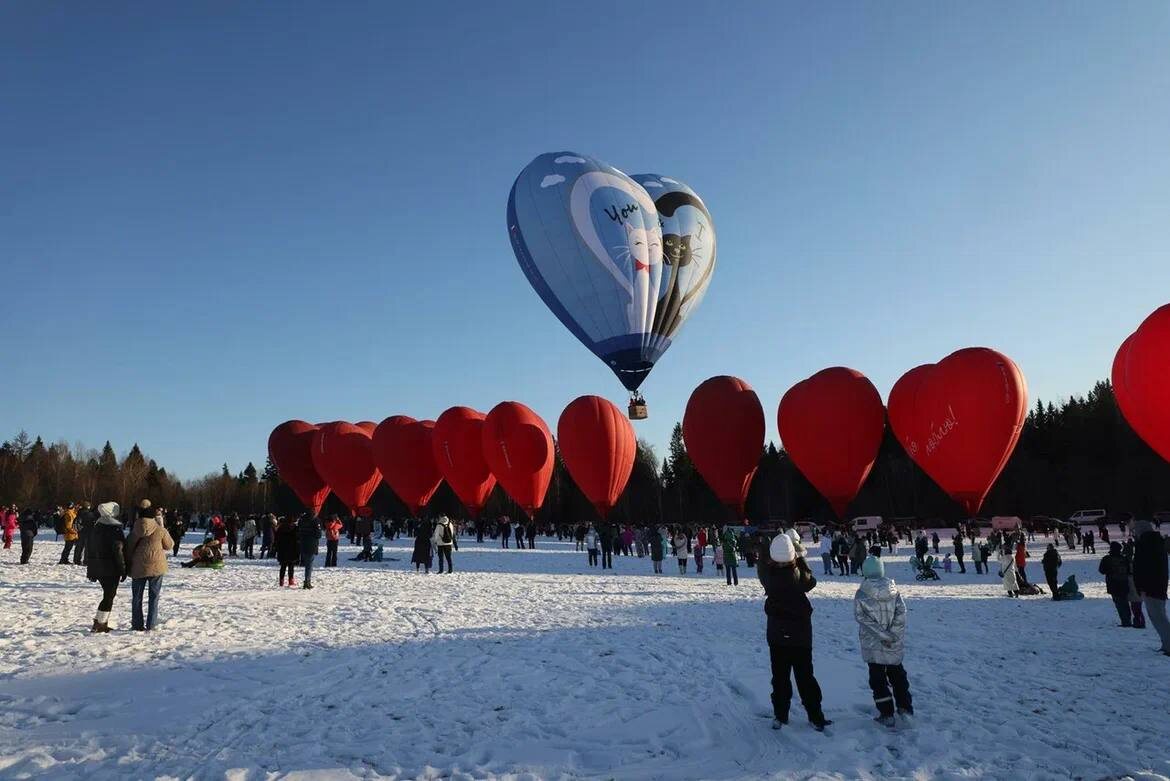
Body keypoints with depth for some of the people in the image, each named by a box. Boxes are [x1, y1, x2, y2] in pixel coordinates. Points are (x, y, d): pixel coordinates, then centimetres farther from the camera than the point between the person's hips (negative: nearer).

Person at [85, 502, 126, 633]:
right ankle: (100, 624, 0)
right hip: (111, 569, -7)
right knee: (109, 596, 1)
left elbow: (91, 549, 14)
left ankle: (102, 622, 17)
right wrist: (123, 570, -10)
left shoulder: (95, 528, 8)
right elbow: (118, 551, -16)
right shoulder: (115, 529, -15)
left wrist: (90, 571, 20)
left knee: (108, 594, 17)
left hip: (97, 568, 7)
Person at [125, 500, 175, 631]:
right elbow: (169, 545, 3)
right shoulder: (160, 529, -9)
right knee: (154, 597, 9)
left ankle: (137, 625, 17)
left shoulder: (135, 530, -6)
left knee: (137, 597, 14)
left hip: (138, 567, 1)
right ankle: (150, 625, 7)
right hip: (156, 566, -1)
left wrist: (128, 564, 13)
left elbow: (128, 548, 0)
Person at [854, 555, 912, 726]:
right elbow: (901, 613, -8)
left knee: (877, 678, 8)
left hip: (873, 645, -3)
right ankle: (905, 708, 26)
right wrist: (892, 635, -9)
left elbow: (862, 618, -16)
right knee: (897, 674, 21)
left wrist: (882, 635, -13)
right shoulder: (893, 590, -3)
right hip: (895, 646, 3)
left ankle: (886, 714, 9)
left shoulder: (861, 594, -11)